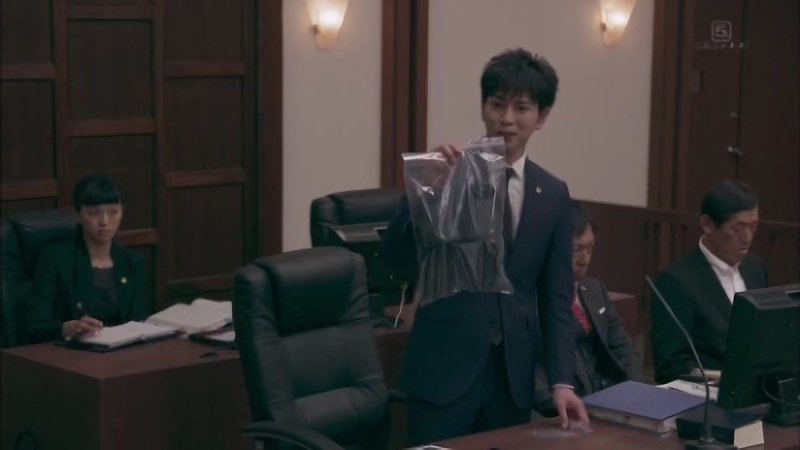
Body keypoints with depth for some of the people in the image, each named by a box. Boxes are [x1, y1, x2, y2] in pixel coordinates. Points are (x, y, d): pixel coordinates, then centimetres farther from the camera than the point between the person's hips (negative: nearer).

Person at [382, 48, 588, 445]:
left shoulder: (552, 195, 6)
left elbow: (555, 297, 8)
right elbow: (396, 257, -10)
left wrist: (561, 381, 0)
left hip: (513, 374, 3)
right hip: (444, 367, -3)